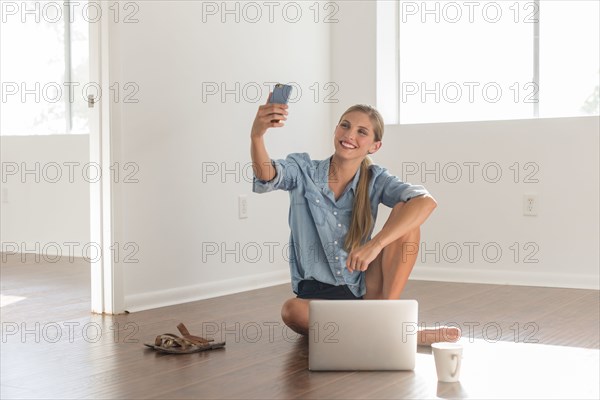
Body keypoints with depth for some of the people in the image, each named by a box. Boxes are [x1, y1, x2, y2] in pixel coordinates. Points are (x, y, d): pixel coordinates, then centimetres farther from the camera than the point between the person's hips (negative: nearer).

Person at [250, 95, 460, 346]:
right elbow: (267, 178, -26)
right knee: (292, 311, -37)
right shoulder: (303, 170, -3)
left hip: (366, 290, 1)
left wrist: (375, 245, -35)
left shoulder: (375, 179, -2)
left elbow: (426, 202, -21)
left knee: (405, 211, -17)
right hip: (316, 294, -1)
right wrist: (257, 135, -47)